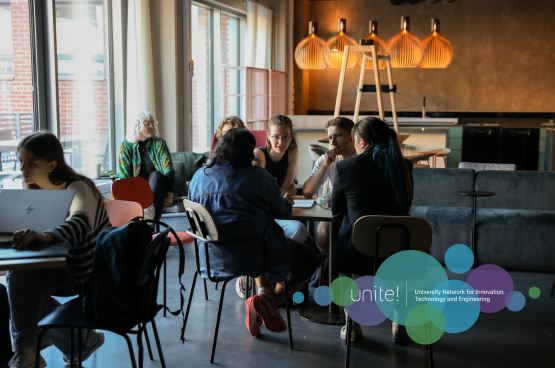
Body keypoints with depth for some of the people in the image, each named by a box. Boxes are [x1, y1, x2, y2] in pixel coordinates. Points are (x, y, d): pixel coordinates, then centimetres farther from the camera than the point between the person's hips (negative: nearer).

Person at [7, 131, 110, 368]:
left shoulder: (77, 187, -22)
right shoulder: (35, 189, 4)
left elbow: (81, 223, -43)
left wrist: (45, 236, -61)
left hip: (86, 270, -8)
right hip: (62, 262, 9)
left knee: (20, 279, -23)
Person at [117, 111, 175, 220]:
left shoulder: (159, 144, 5)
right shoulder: (126, 146, 6)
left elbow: (169, 171, -4)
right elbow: (123, 176, 2)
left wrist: (169, 195, -17)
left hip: (159, 186, -1)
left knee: (155, 175, -33)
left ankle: (151, 208, -59)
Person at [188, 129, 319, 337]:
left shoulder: (200, 176, 5)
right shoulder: (258, 176, -8)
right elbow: (281, 211, 2)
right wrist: (287, 201, 27)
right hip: (247, 256, -6)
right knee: (309, 259, 12)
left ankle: (264, 292, 16)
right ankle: (269, 302, -1)